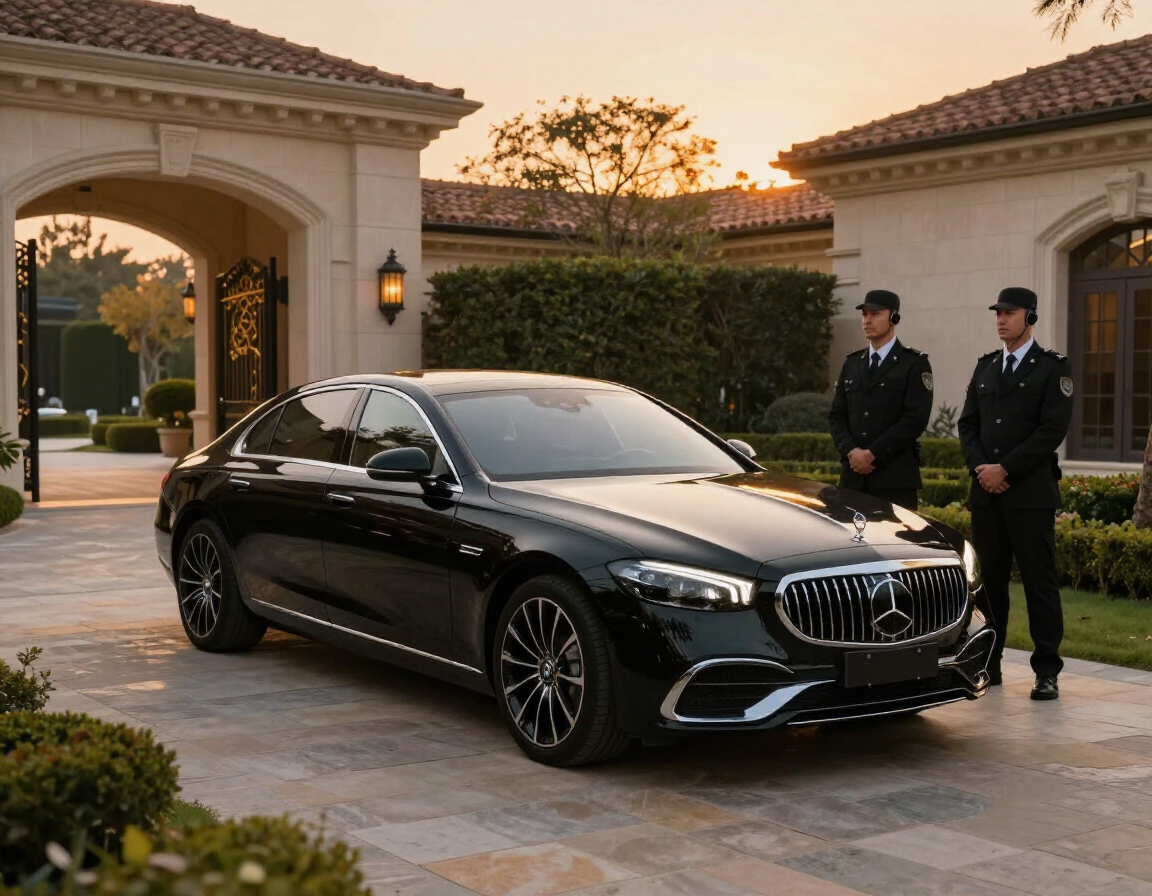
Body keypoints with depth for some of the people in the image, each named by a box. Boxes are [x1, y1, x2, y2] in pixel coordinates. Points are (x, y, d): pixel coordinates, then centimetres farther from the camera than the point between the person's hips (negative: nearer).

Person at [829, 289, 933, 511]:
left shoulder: (914, 364, 1)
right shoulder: (852, 363, 19)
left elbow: (915, 419, -9)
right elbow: (836, 415, 14)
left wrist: (872, 454, -13)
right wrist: (851, 451, -5)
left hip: (896, 478, -5)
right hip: (853, 476, 5)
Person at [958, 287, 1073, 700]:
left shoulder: (1053, 368, -1)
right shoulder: (986, 366, 16)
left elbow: (1052, 430, -10)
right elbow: (968, 423, 13)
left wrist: (1005, 469, -14)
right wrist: (980, 467, -5)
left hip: (1030, 493, -5)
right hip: (986, 492, 5)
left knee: (1039, 582, -3)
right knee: (988, 579, 8)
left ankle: (1047, 672, 2)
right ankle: (987, 664, 16)